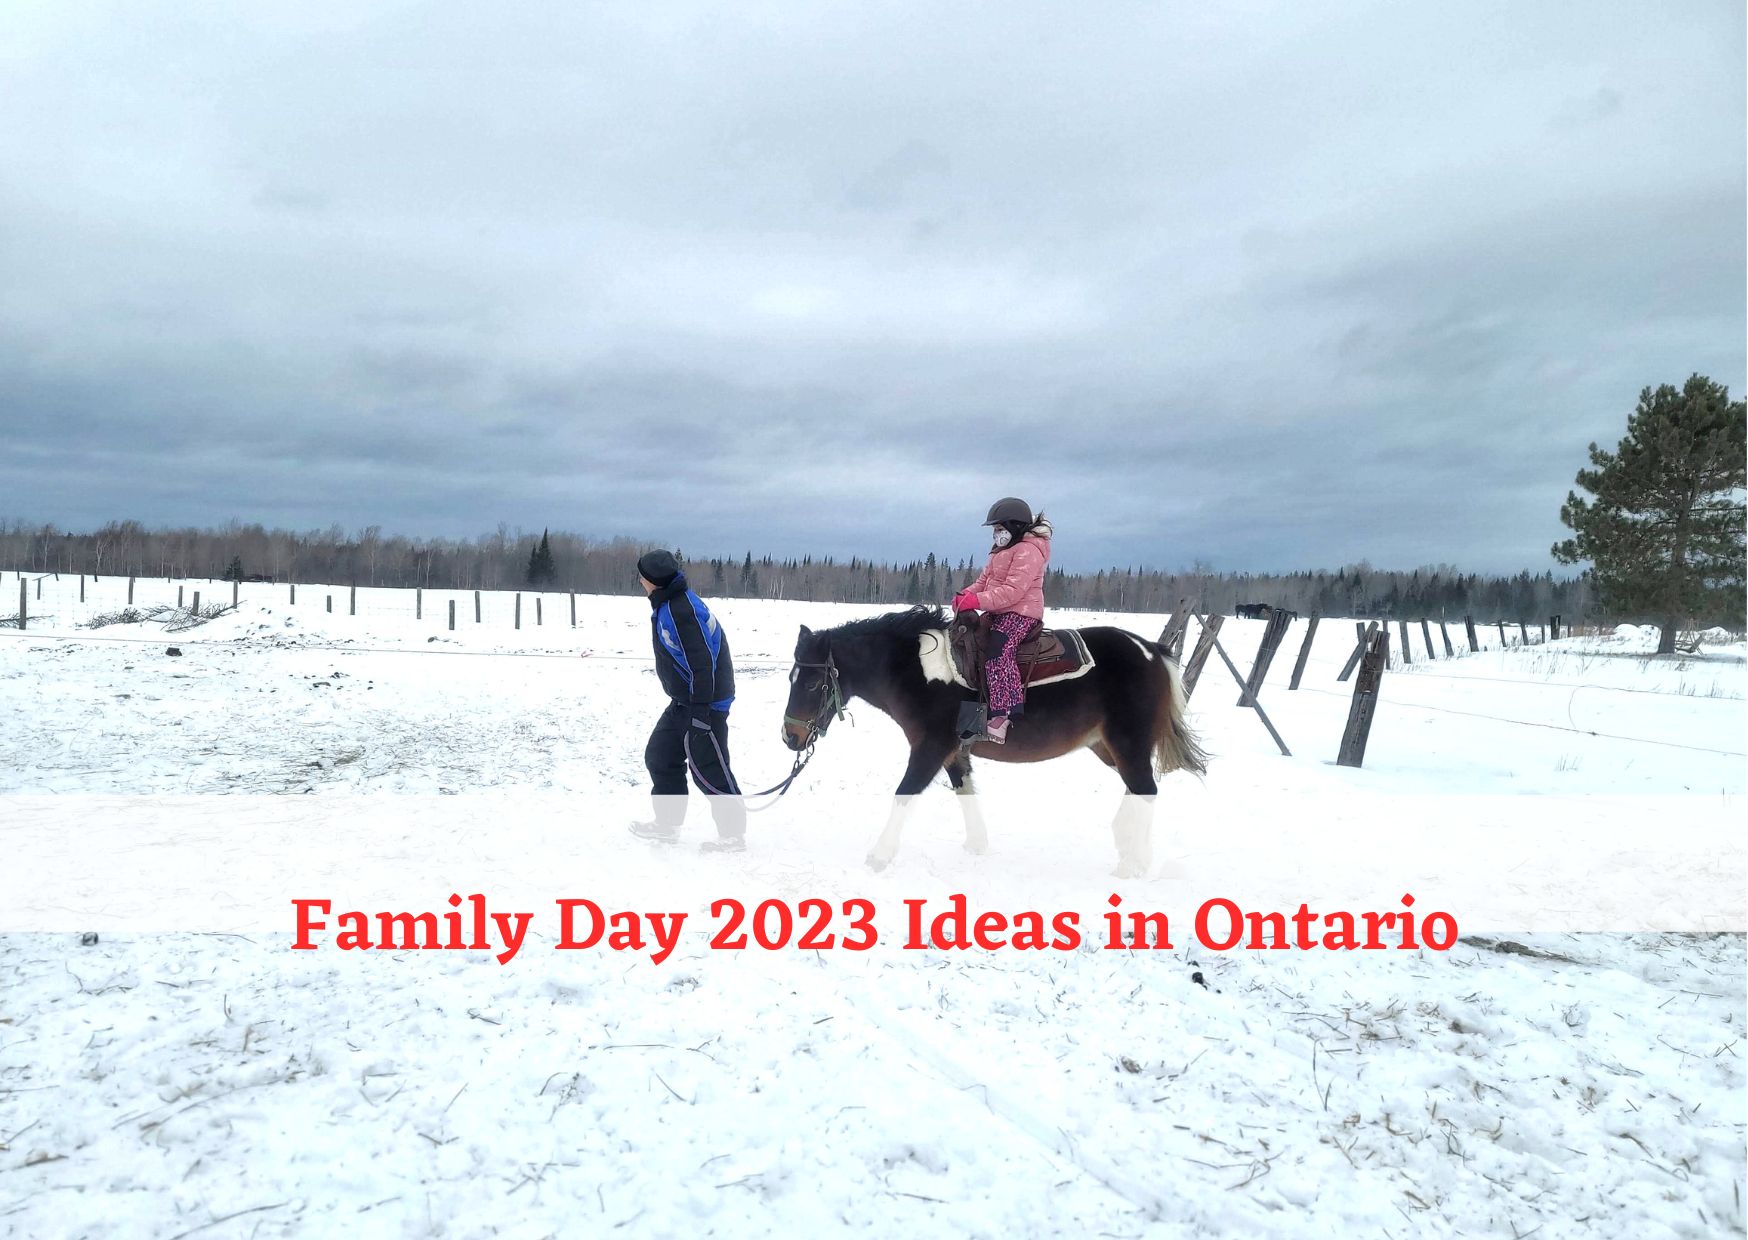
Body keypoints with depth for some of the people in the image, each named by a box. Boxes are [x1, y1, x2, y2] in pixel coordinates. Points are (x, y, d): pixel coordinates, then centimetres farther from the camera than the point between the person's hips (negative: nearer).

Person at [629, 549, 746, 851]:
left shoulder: (682, 611, -24)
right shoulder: (667, 606, 10)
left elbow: (701, 664, -26)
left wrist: (700, 710, -25)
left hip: (703, 703, -11)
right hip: (683, 702, 11)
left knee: (708, 770, -3)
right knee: (659, 756, 17)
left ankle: (733, 834, 9)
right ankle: (667, 823, 28)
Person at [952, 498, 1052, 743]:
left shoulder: (1028, 550, -13)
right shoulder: (1001, 550, 21)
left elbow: (1013, 590, -24)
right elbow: (984, 580, 19)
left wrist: (977, 600, -29)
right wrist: (966, 595, -2)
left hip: (1020, 613, -11)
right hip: (1001, 612, 11)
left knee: (998, 653, -30)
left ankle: (1003, 714, -36)